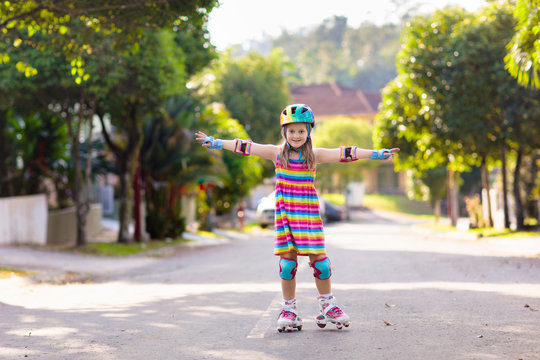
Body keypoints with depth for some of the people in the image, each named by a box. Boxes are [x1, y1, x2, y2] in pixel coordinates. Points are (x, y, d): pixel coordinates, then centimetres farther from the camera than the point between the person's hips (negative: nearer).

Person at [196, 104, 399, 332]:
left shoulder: (314, 155, 2)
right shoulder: (276, 153, 6)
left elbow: (345, 154, -5)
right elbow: (245, 147, 8)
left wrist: (375, 154, -11)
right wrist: (214, 142, 11)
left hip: (308, 214, -1)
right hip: (284, 215, 1)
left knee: (319, 260, -2)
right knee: (287, 262, -1)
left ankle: (327, 305, 16)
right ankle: (288, 309, 12)